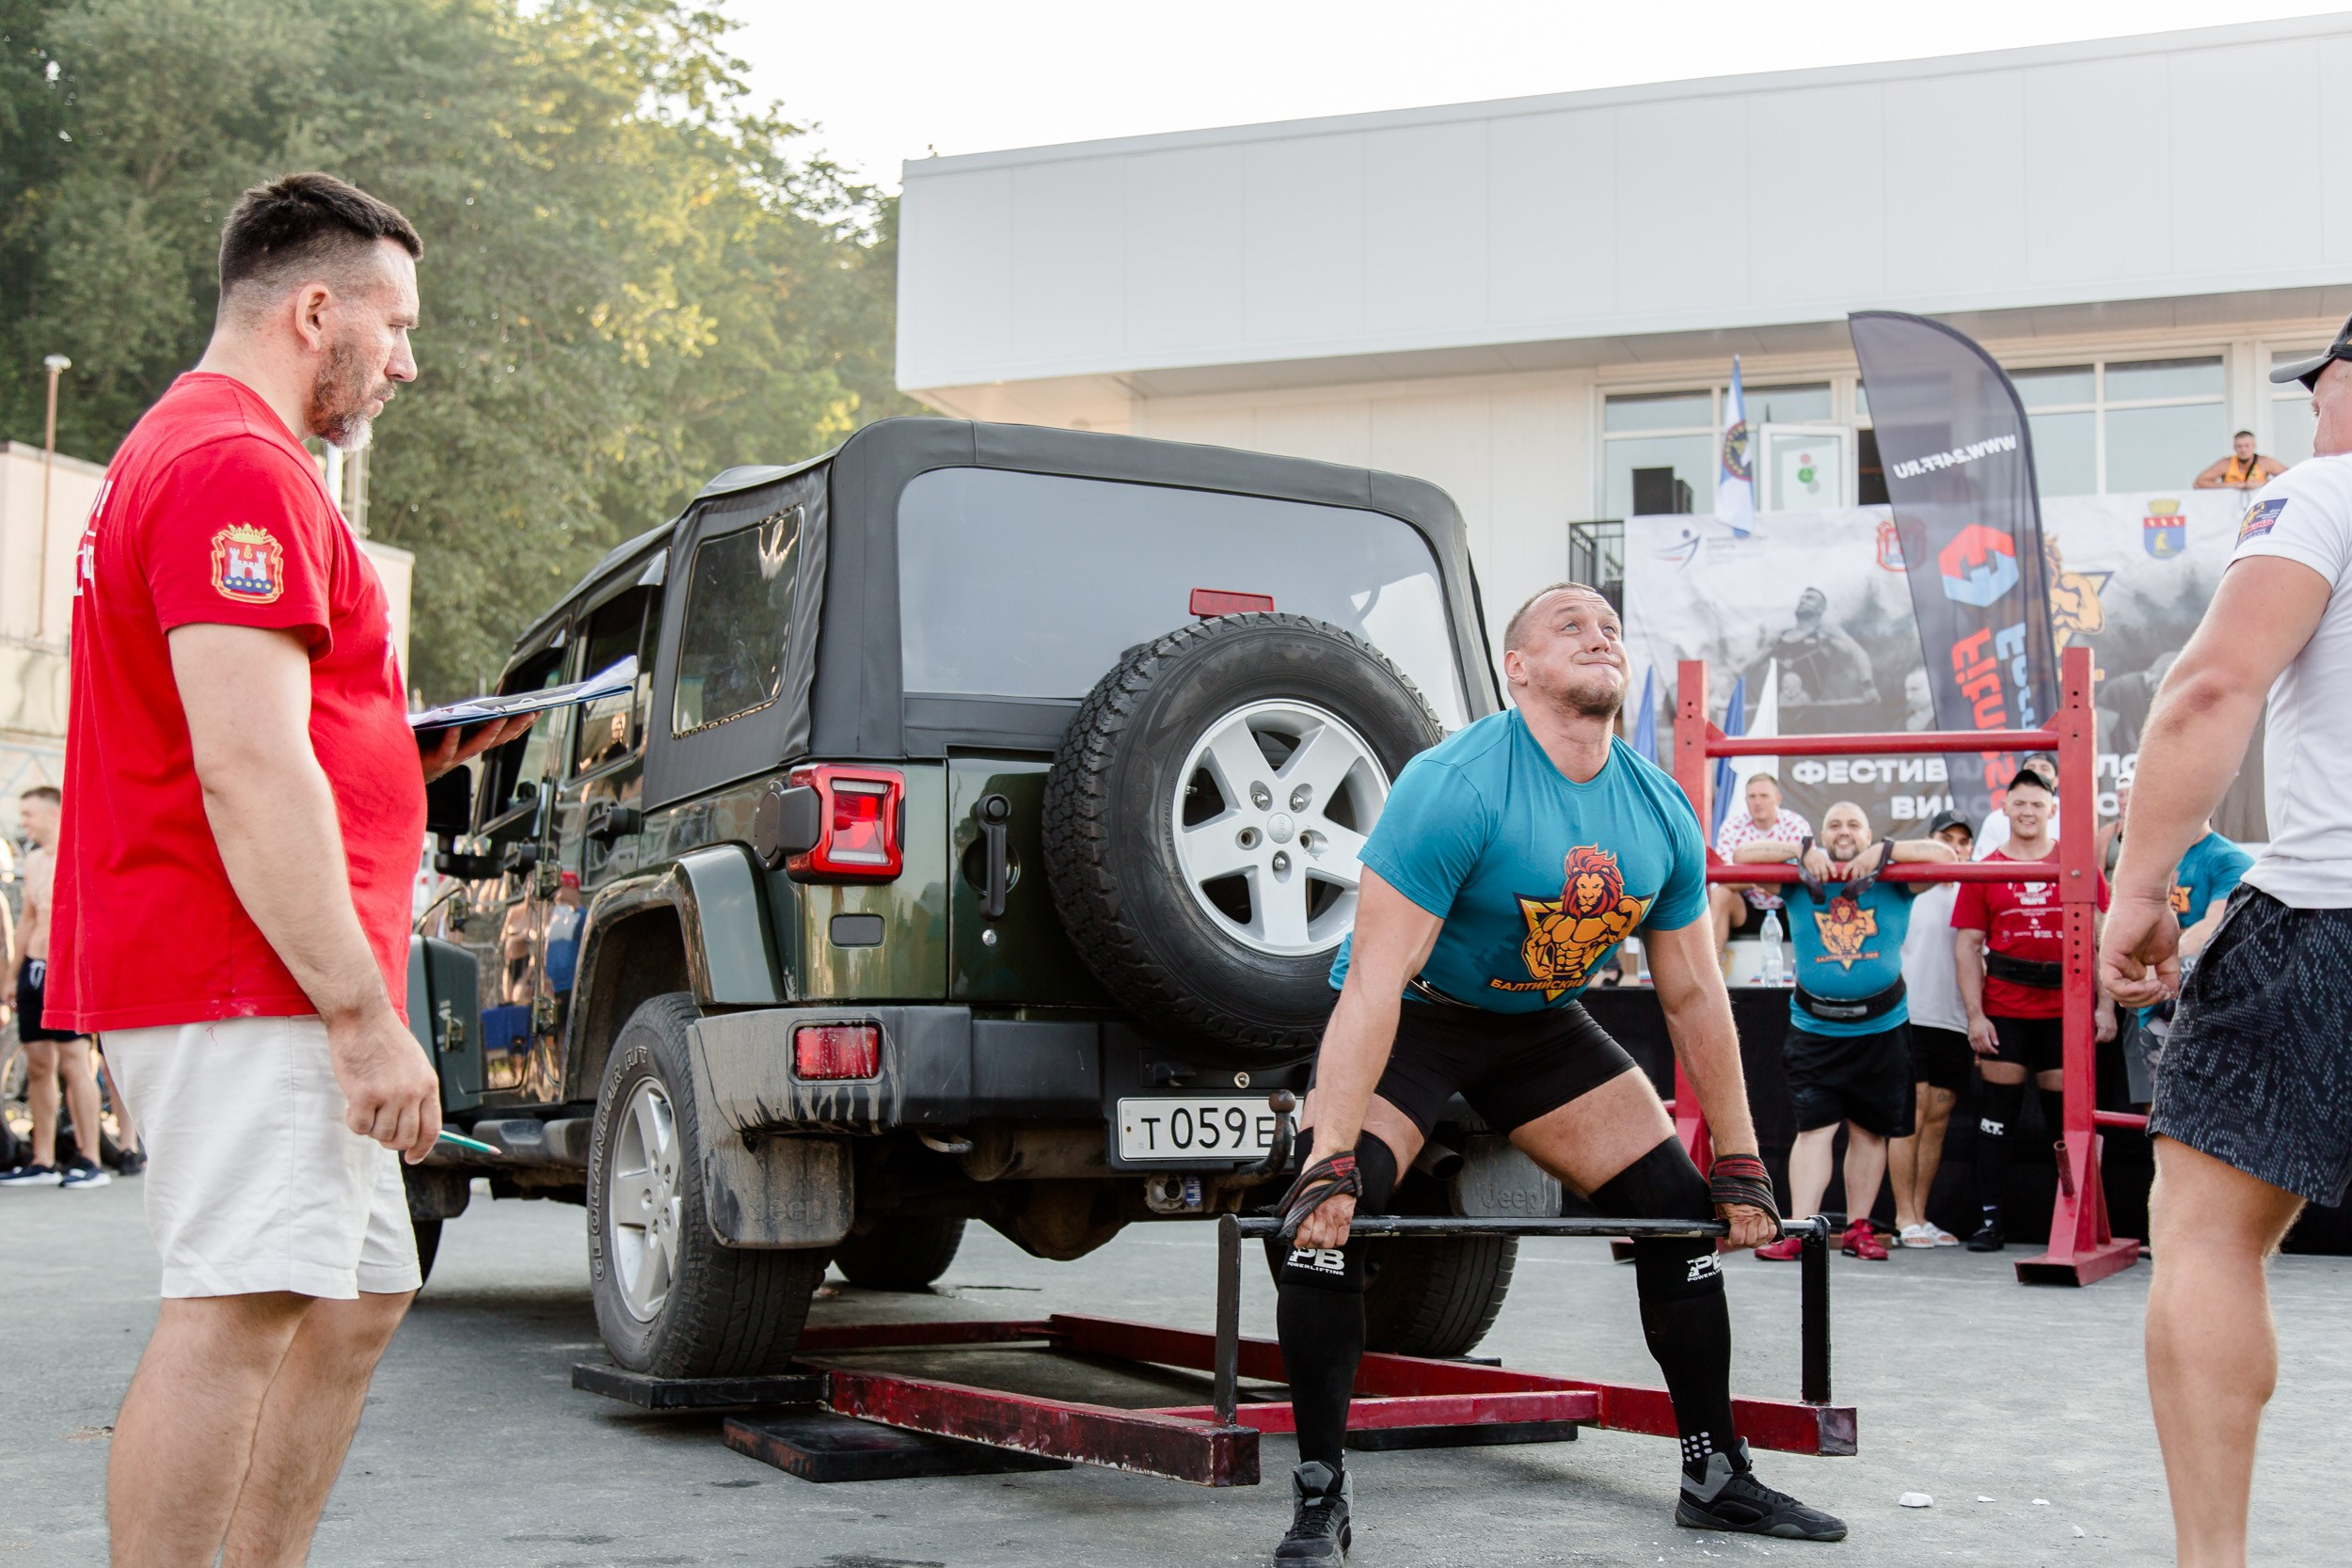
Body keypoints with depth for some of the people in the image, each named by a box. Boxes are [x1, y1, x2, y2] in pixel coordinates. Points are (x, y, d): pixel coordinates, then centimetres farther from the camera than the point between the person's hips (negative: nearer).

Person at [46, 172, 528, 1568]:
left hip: (263, 993, 11)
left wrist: (403, 753, 18)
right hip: (251, 982, -11)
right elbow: (246, 776, -22)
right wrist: (365, 1016, -22)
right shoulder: (241, 467, -13)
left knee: (359, 1301, 14)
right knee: (238, 1314, -12)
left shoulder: (182, 451, 24)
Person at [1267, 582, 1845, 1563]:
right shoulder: (1457, 785, -27)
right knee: (1324, 1220, -25)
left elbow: (1694, 997, 1)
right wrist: (1332, 1163, -38)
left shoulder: (1663, 815, -8)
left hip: (1541, 1024, 6)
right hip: (1415, 1019, -6)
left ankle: (1715, 1478, 17)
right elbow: (1374, 981, -31)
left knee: (1680, 1209, 1)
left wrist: (1741, 1166, 1)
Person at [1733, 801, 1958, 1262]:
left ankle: (1859, 1229, 18)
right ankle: (1800, 1232, -11)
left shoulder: (1893, 880, 3)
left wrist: (1883, 852, -16)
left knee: (1869, 1130, 8)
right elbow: (1744, 855, -2)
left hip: (1880, 1029, 1)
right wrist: (1803, 852, -12)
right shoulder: (1799, 880, 4)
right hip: (1814, 1030, -1)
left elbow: (1944, 854, -7)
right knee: (1814, 1128, -8)